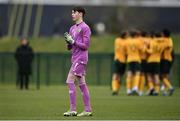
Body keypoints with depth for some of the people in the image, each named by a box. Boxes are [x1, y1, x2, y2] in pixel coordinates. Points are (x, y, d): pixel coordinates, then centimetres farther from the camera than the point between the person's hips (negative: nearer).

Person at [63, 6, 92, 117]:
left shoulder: (85, 28, -9)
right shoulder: (72, 28, 17)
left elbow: (86, 45, -14)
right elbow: (69, 47, 19)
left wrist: (73, 41, -16)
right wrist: (68, 42, -2)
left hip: (80, 58, -9)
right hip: (75, 58, 9)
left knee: (70, 81, -13)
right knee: (82, 84, 8)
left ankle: (73, 110, -12)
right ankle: (88, 110, 10)